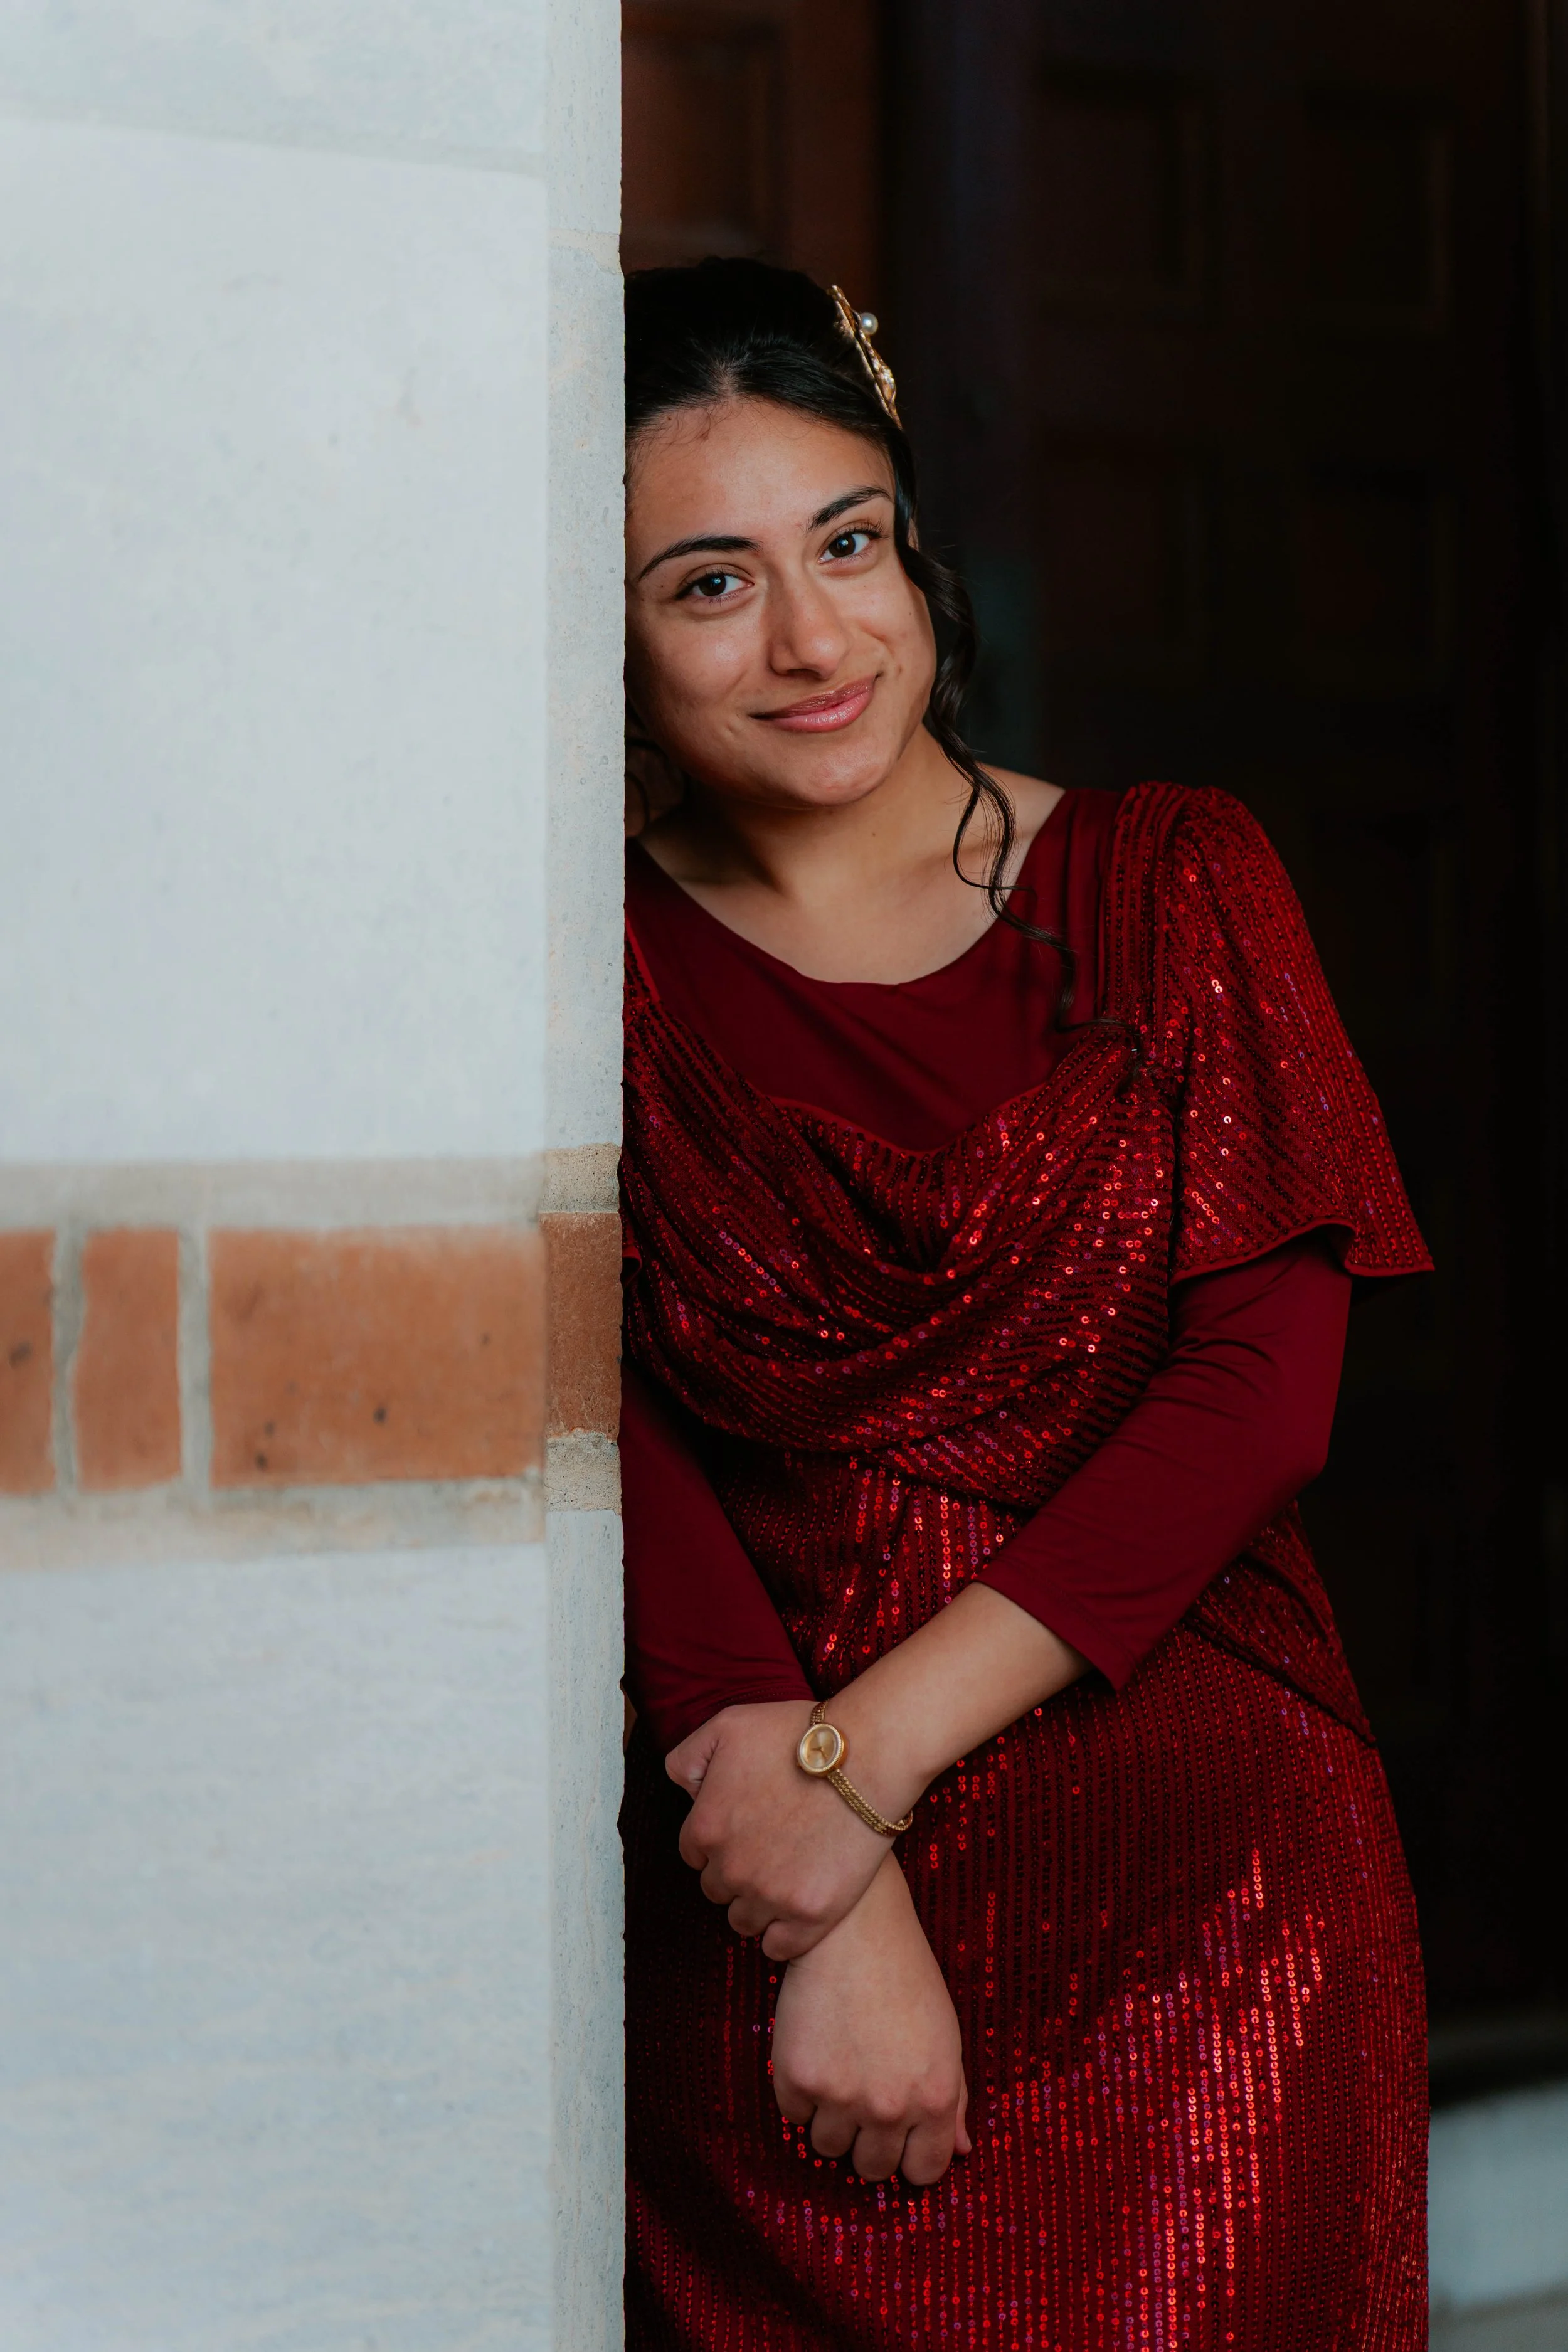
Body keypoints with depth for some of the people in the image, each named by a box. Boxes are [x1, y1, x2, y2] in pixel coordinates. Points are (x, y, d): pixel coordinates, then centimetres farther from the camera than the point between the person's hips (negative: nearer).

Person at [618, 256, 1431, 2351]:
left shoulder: (1173, 886, 4)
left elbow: (1262, 1387, -5)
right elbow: (622, 1453, -5)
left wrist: (863, 1750, -15)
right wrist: (836, 1919, -18)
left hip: (1200, 1869, 0)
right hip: (762, 1901, 0)